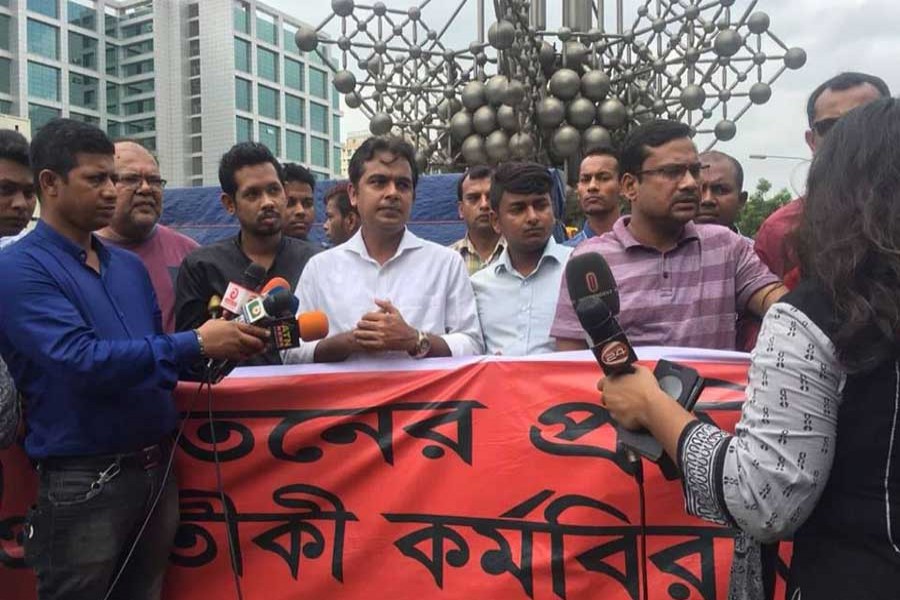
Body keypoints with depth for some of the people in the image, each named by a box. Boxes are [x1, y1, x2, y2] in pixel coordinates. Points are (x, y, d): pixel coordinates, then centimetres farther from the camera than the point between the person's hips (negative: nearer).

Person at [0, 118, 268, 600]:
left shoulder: (130, 266, 11)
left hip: (157, 468, 7)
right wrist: (195, 343, -23)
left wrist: (220, 343, -6)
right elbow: (81, 361, -23)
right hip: (83, 481, -6)